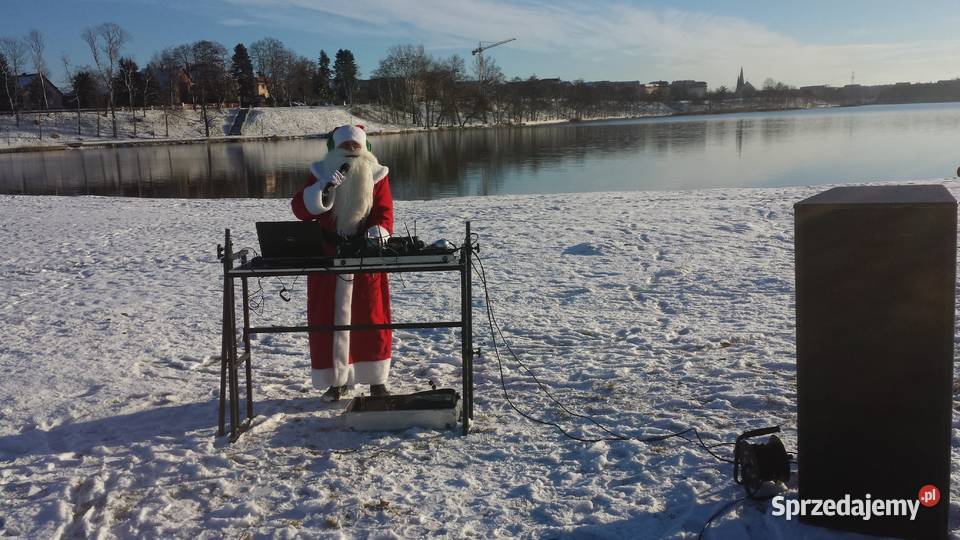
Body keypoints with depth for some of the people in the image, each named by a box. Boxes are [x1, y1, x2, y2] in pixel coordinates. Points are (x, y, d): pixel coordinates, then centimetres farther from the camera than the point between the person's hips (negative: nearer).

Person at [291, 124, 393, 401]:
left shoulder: (376, 174, 3)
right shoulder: (322, 173, 3)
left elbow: (384, 212, -3)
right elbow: (301, 209, -7)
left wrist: (378, 231, -25)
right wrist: (323, 188, -23)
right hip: (328, 257, 0)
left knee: (372, 318, 5)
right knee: (330, 319, 4)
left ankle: (377, 379, 19)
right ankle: (337, 380, 16)